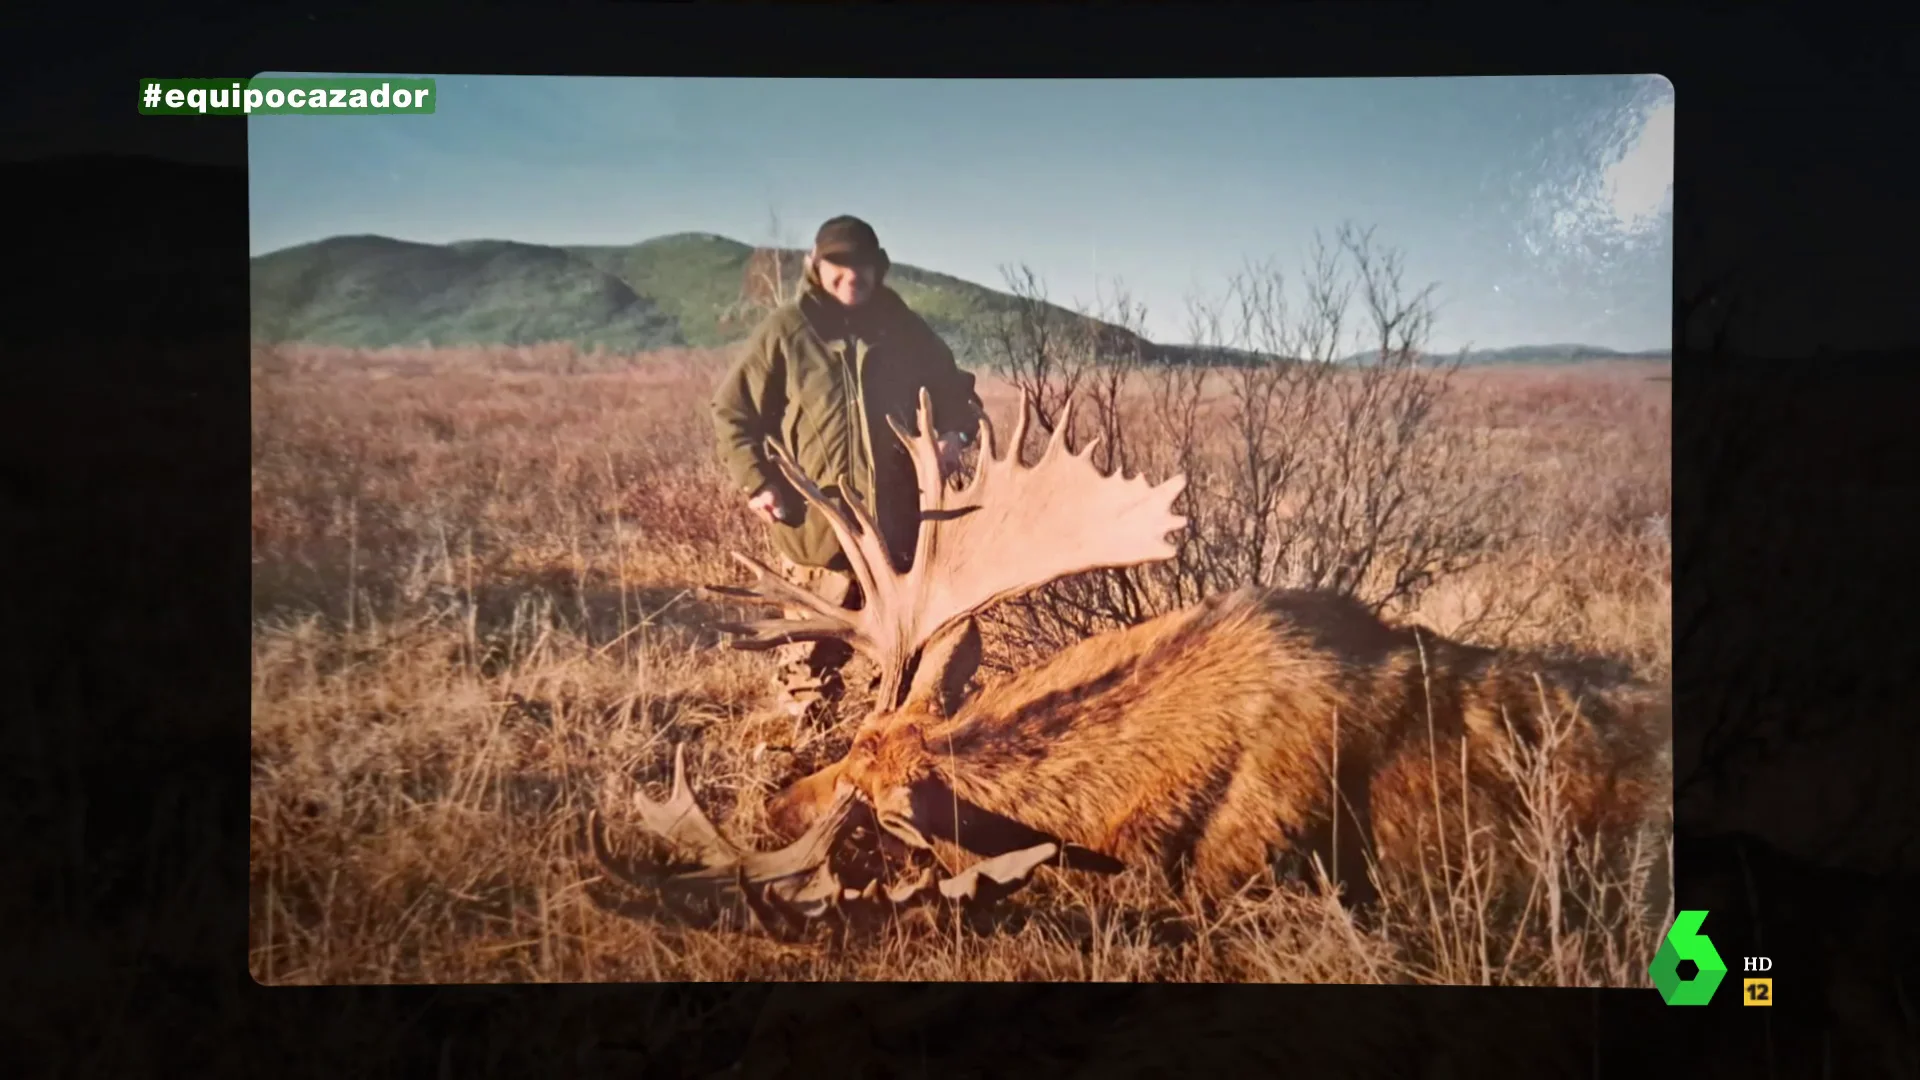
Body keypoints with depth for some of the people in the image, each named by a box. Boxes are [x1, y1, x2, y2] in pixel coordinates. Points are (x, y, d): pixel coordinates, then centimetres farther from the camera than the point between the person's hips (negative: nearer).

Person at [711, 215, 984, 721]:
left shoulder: (906, 329, 7)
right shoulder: (784, 331, -3)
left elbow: (957, 393, 19)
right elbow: (732, 410, 2)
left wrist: (954, 434, -3)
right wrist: (756, 482, -9)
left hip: (899, 522, 4)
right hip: (818, 524, -3)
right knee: (814, 649, 1)